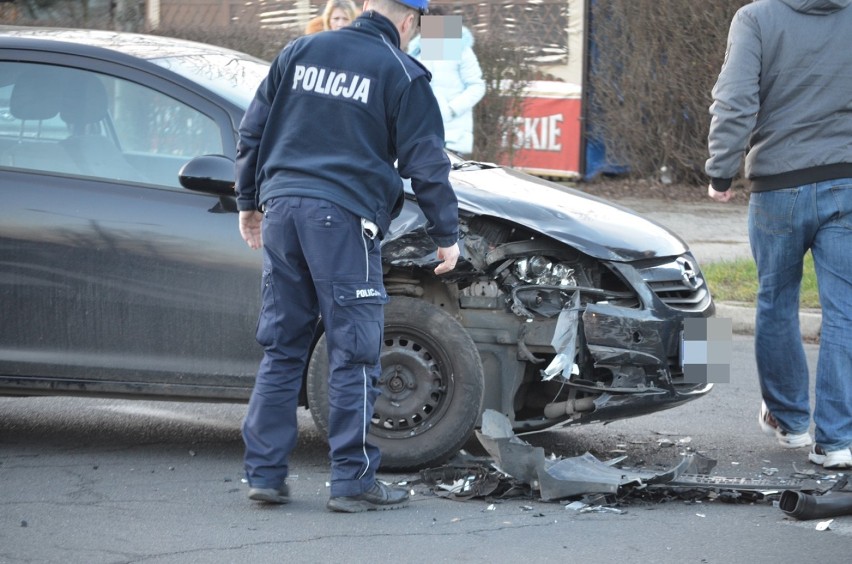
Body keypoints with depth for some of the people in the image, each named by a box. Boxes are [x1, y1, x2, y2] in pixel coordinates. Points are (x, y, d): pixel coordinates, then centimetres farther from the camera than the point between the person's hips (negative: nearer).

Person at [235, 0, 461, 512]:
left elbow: (253, 132, 16)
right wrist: (447, 235, 8)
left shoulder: (301, 52, 13)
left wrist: (250, 202, 26)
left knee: (282, 348, 11)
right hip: (342, 219, -5)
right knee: (354, 355, 0)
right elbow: (427, 163, -1)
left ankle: (265, 472, 11)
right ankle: (353, 480, 1)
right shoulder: (401, 75, -2)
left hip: (282, 207, 5)